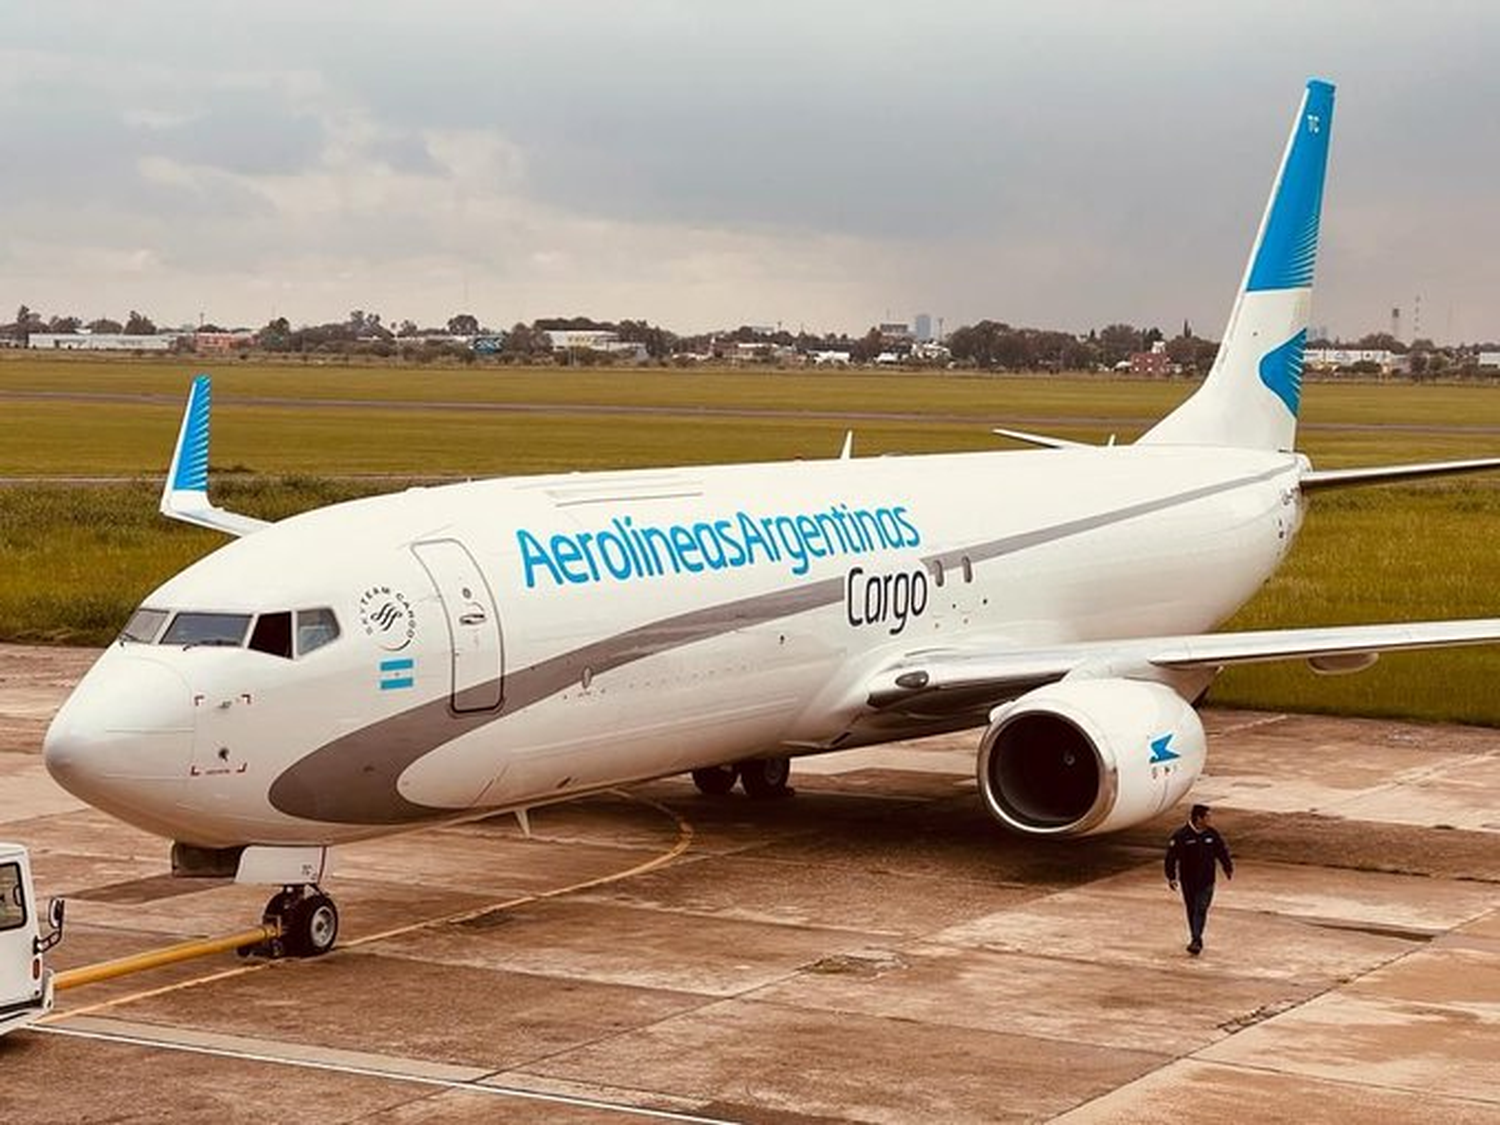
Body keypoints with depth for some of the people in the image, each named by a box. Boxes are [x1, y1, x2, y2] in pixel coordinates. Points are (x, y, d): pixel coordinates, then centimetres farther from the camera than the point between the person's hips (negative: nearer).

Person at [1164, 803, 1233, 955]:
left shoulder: (1212, 835, -1)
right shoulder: (1181, 835, -12)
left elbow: (1222, 852, 14)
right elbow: (1171, 856, -9)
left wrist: (1228, 868, 21)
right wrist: (1171, 877, -10)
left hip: (1206, 881, 1)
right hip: (1188, 881, -1)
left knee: (1201, 910, -10)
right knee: (1192, 910, 10)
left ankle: (1196, 941, -15)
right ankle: (1196, 940, 23)